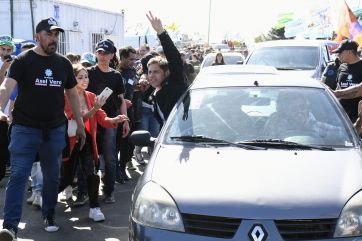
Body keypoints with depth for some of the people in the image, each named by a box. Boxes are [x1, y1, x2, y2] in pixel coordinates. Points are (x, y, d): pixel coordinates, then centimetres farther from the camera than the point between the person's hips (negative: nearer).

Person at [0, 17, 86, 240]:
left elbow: (73, 95, 17)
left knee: (52, 176, 13)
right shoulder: (23, 61, -4)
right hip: (25, 128, -4)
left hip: (55, 130, 4)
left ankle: (49, 217, 31)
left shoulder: (64, 63, 8)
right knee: (18, 175, -8)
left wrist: (80, 124, 14)